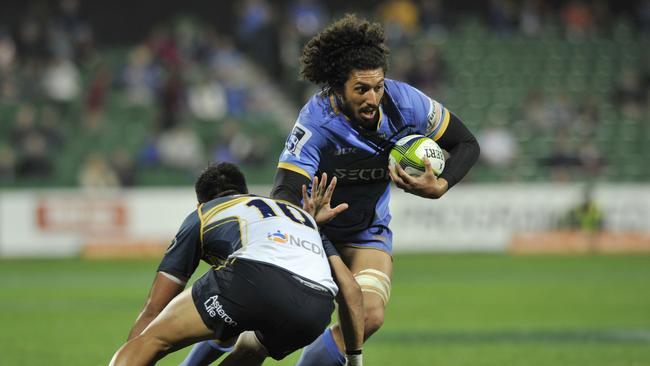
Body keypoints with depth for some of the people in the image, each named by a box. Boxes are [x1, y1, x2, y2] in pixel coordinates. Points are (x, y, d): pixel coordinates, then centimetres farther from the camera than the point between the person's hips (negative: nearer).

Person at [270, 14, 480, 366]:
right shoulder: (316, 122, -28)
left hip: (368, 235, 3)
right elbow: (284, 193, -35)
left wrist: (438, 187, -23)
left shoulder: (404, 102, -17)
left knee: (368, 316, -22)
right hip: (314, 229, -3)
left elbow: (466, 144, -4)